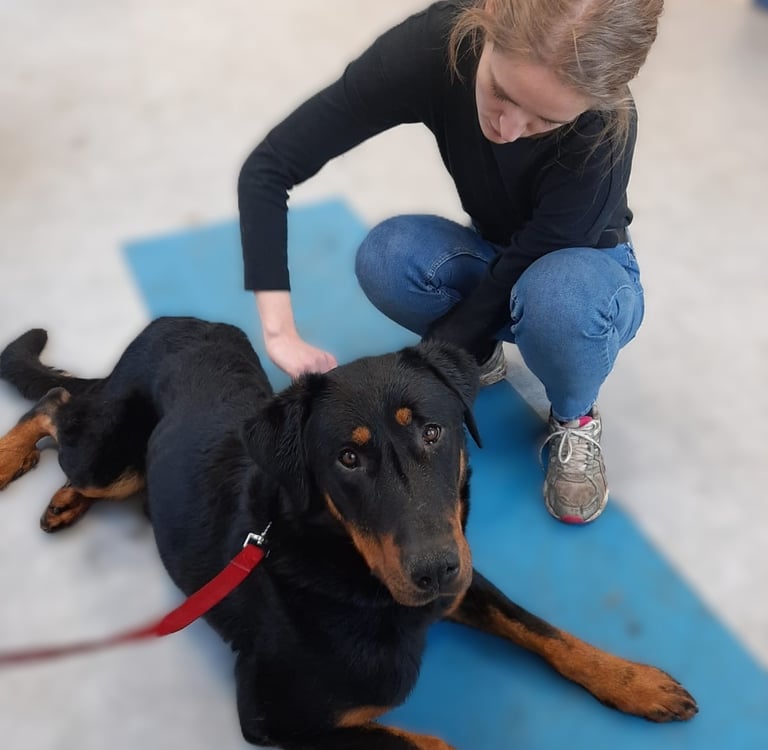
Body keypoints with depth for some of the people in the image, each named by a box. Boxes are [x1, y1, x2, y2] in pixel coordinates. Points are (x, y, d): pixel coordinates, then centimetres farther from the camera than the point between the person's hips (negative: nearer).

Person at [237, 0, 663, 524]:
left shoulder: (605, 130, -35)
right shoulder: (436, 44, -30)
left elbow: (510, 283, -29)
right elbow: (269, 167, -29)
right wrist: (280, 331, -38)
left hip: (582, 270, -2)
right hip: (493, 259, 2)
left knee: (559, 296, -38)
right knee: (387, 256, -30)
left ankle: (575, 420, -6)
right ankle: (480, 354, 0)